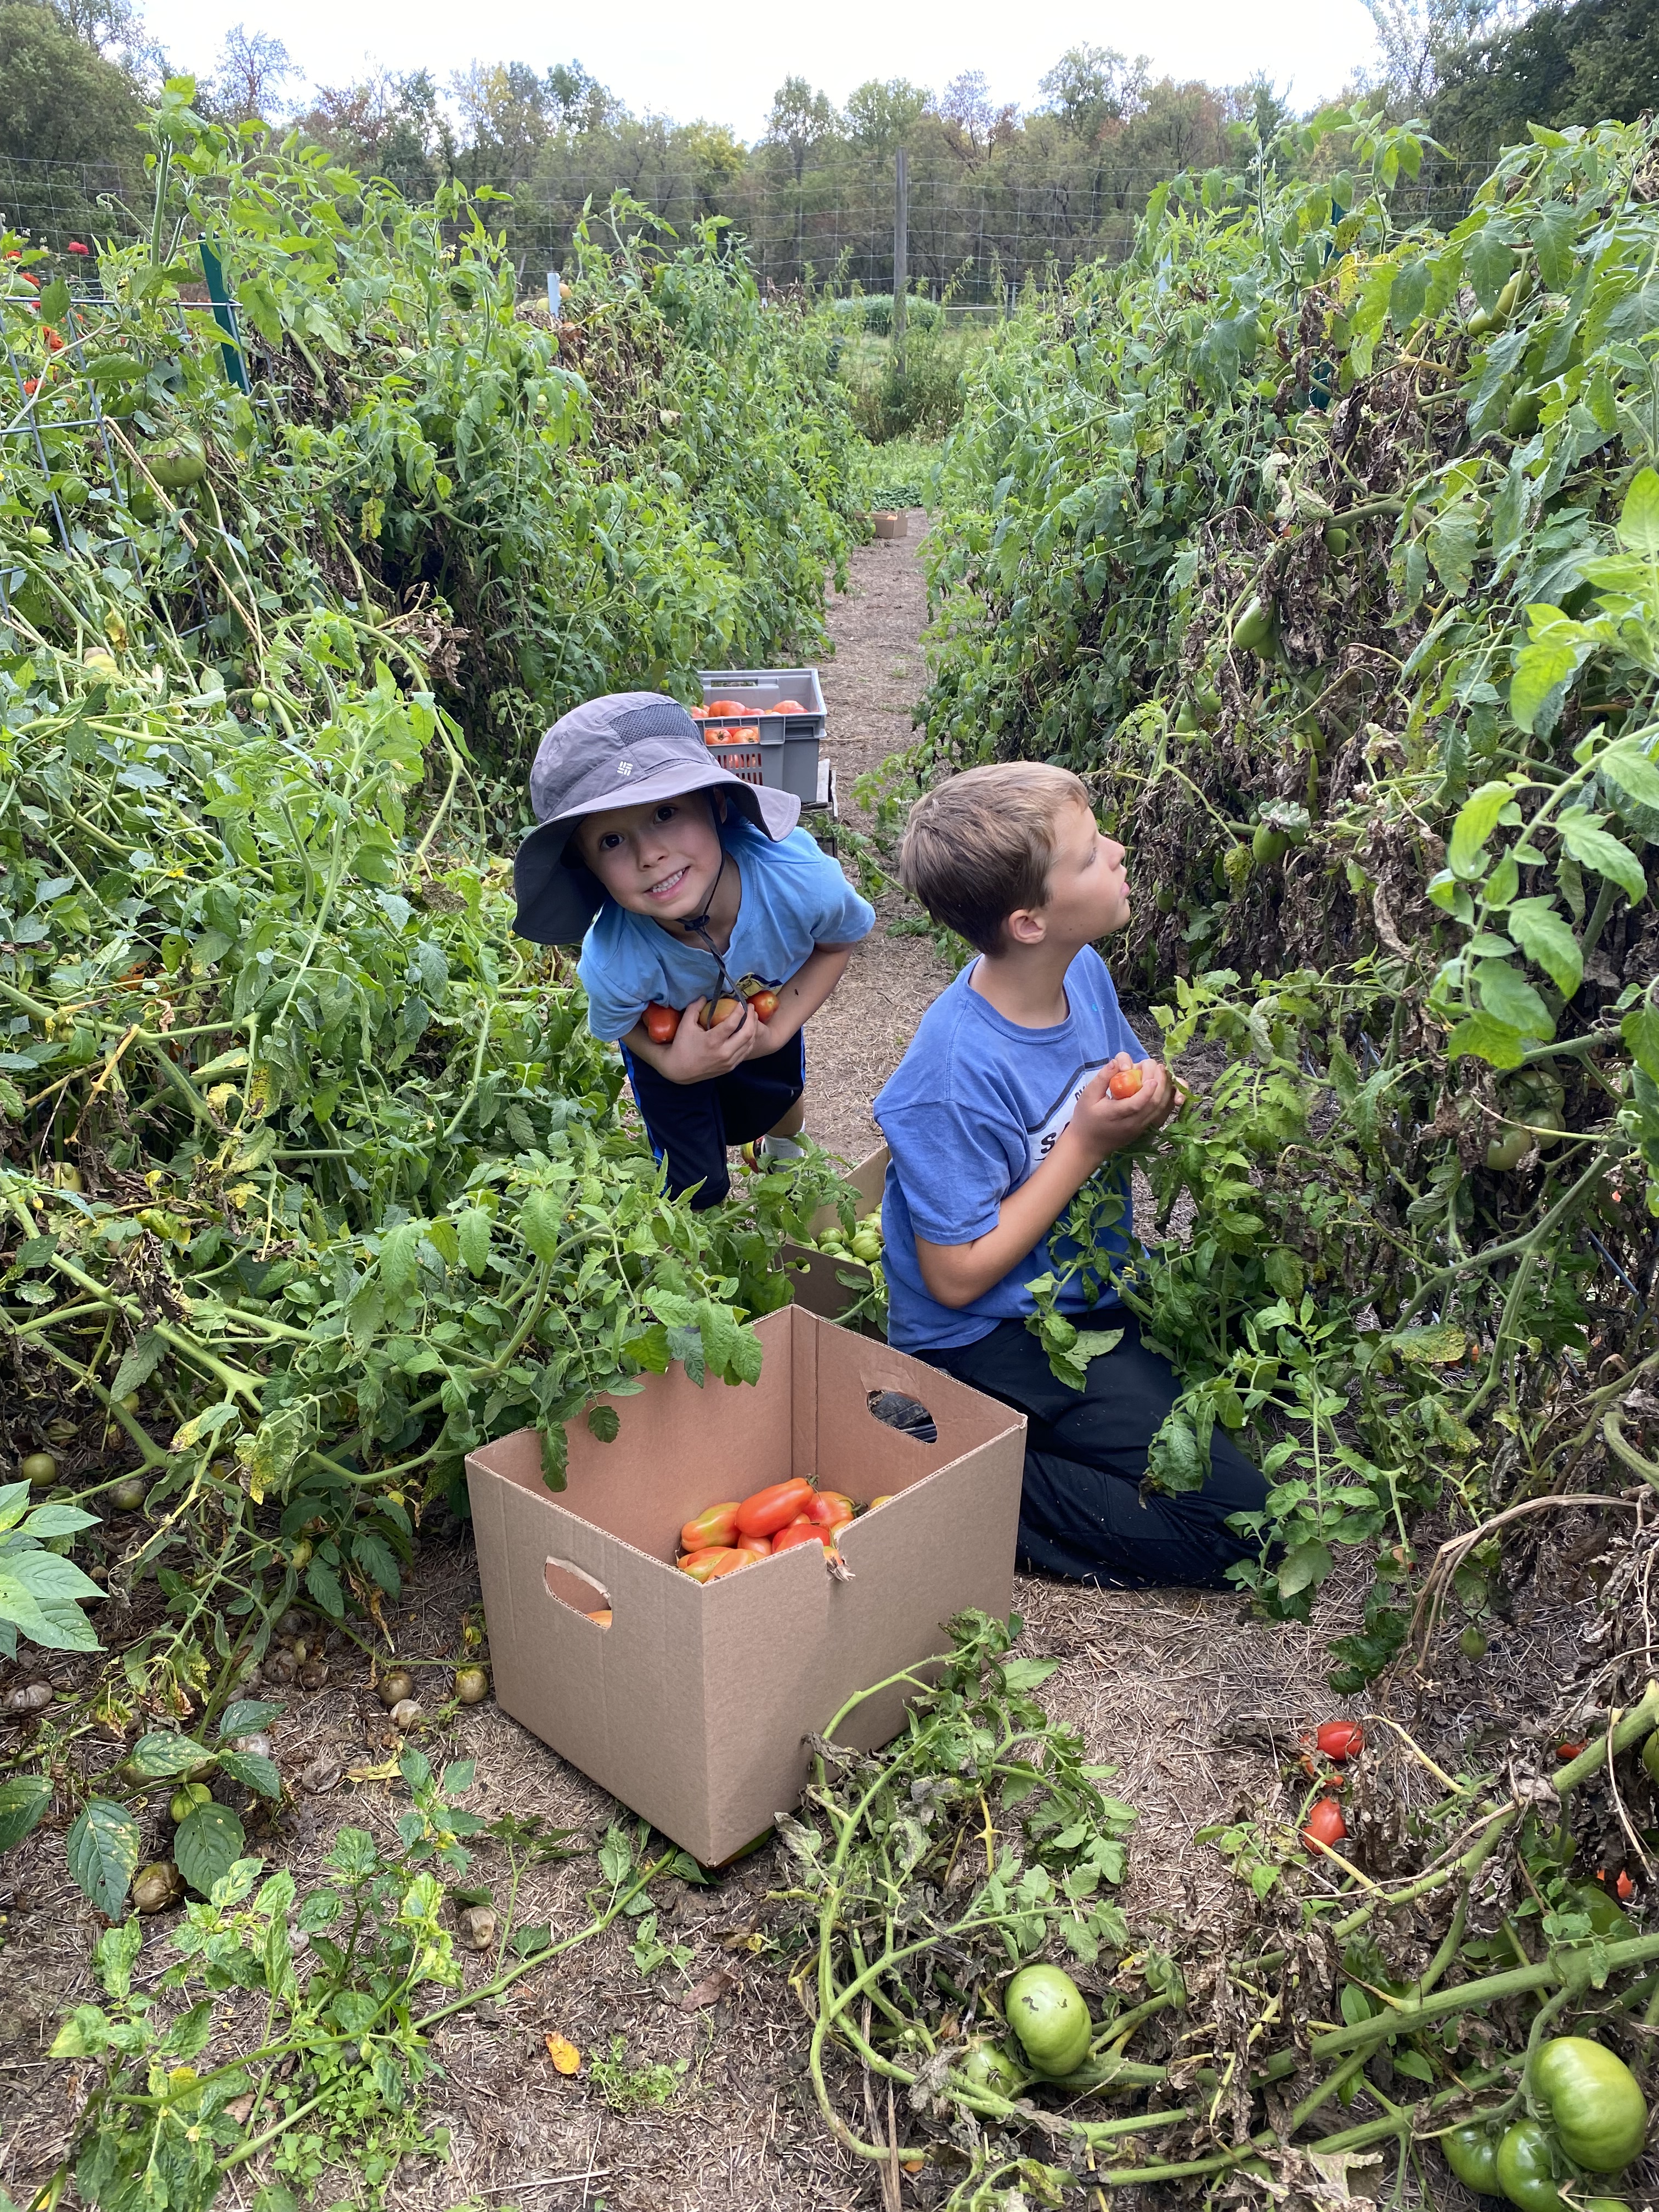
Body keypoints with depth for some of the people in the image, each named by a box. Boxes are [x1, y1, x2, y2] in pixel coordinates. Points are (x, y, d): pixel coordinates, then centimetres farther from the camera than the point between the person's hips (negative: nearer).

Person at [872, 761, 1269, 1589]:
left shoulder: (1083, 971, -5)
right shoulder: (958, 1075, -28)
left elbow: (1124, 1086, 15)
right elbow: (958, 1278, -22)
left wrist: (1152, 1099, -11)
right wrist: (1087, 1145, -22)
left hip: (1090, 1293, 9)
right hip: (992, 1337, -8)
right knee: (1237, 1520, -12)